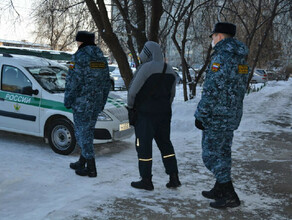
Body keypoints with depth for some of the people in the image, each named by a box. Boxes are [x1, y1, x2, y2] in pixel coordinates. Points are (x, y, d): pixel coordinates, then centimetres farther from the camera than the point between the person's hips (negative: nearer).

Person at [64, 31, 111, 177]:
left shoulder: (79, 57, -12)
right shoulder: (102, 58, 12)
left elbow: (72, 81, -16)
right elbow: (106, 83, 15)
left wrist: (67, 101, -6)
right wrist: (102, 102, 21)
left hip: (82, 102, -8)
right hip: (96, 103, 8)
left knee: (83, 133, -1)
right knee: (88, 132, 17)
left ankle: (91, 169, 2)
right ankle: (81, 163, 29)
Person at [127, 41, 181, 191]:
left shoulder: (145, 68, -14)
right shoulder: (170, 71, 9)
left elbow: (133, 90, -13)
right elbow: (172, 94, 14)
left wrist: (130, 106, 2)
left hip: (145, 113, -7)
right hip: (164, 114, 7)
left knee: (143, 145, 1)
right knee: (165, 143, 15)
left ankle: (146, 181, 5)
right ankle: (174, 178, 14)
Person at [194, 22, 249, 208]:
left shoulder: (221, 57, -18)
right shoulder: (241, 59, 11)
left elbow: (211, 90, -22)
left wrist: (201, 116, -15)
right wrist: (234, 111, 21)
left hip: (217, 116, -9)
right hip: (233, 116, 9)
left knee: (211, 154, -1)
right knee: (223, 152, 18)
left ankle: (230, 196, 2)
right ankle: (220, 190, 30)